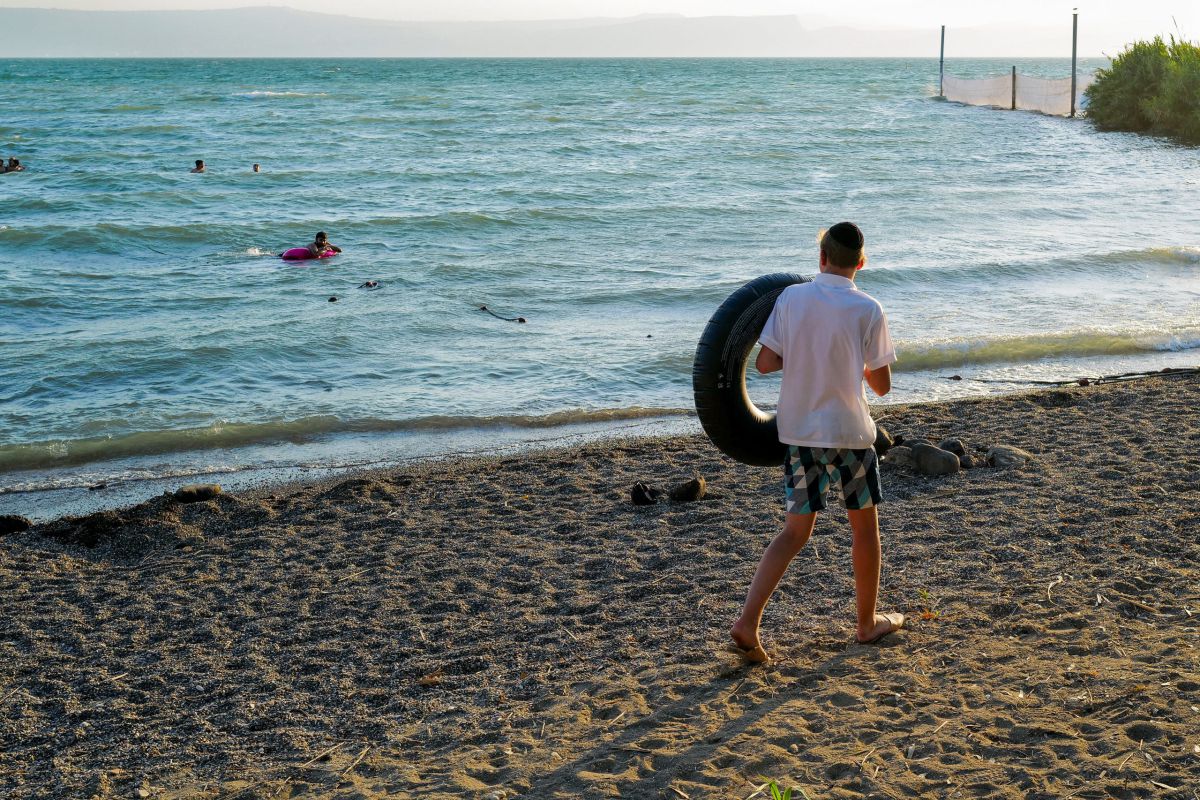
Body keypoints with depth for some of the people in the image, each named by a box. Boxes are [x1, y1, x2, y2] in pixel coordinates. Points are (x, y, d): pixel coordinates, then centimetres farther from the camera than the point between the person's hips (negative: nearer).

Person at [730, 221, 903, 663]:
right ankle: (868, 623, 29)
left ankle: (748, 621, -5)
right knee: (864, 527, 16)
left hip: (799, 431, 3)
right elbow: (882, 385, -4)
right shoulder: (868, 309, -10)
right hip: (849, 432, -3)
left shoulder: (790, 297, -4)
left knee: (795, 531, 9)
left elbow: (765, 363, -4)